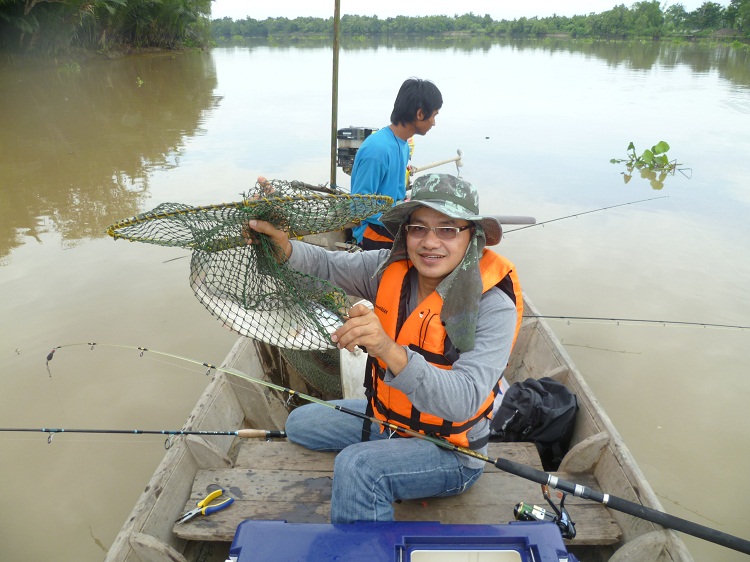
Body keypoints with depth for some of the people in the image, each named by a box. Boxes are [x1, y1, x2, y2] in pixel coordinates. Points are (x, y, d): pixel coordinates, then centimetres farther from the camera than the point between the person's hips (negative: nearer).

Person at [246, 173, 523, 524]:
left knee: (357, 466, -32)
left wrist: (390, 351, -50)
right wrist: (284, 247, -36)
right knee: (299, 423, 20)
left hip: (451, 452, -6)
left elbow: (465, 401, -36)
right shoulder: (392, 268, -11)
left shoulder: (493, 306, -27)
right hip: (387, 417, 7)